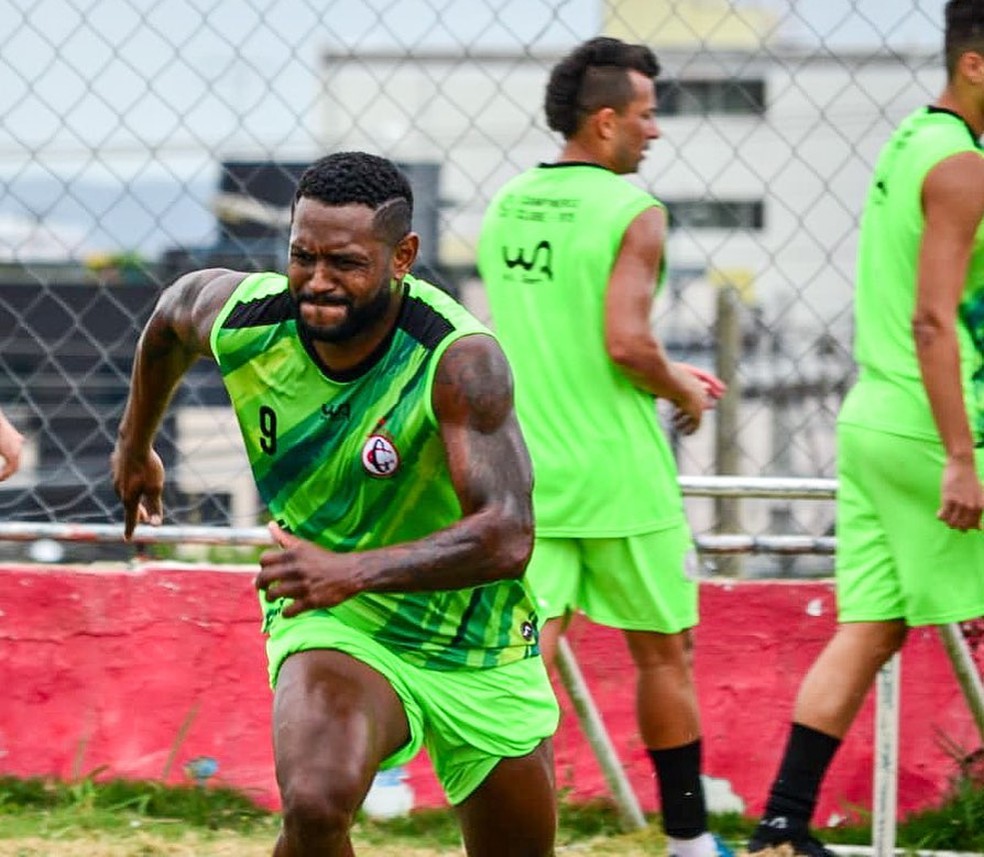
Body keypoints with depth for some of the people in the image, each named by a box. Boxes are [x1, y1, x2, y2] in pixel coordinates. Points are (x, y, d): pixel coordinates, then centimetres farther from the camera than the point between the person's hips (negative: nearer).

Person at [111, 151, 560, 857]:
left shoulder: (460, 360, -28)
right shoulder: (241, 317, -16)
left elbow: (507, 538, -36)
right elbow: (173, 313, 10)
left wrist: (355, 572, -49)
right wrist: (135, 444, 26)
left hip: (479, 646, 0)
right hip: (332, 625, 0)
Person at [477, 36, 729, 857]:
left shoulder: (507, 207, 10)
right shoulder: (632, 212, -12)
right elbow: (627, 342, -20)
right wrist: (681, 391, 0)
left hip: (526, 476, 5)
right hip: (617, 478, -5)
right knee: (663, 653, 11)